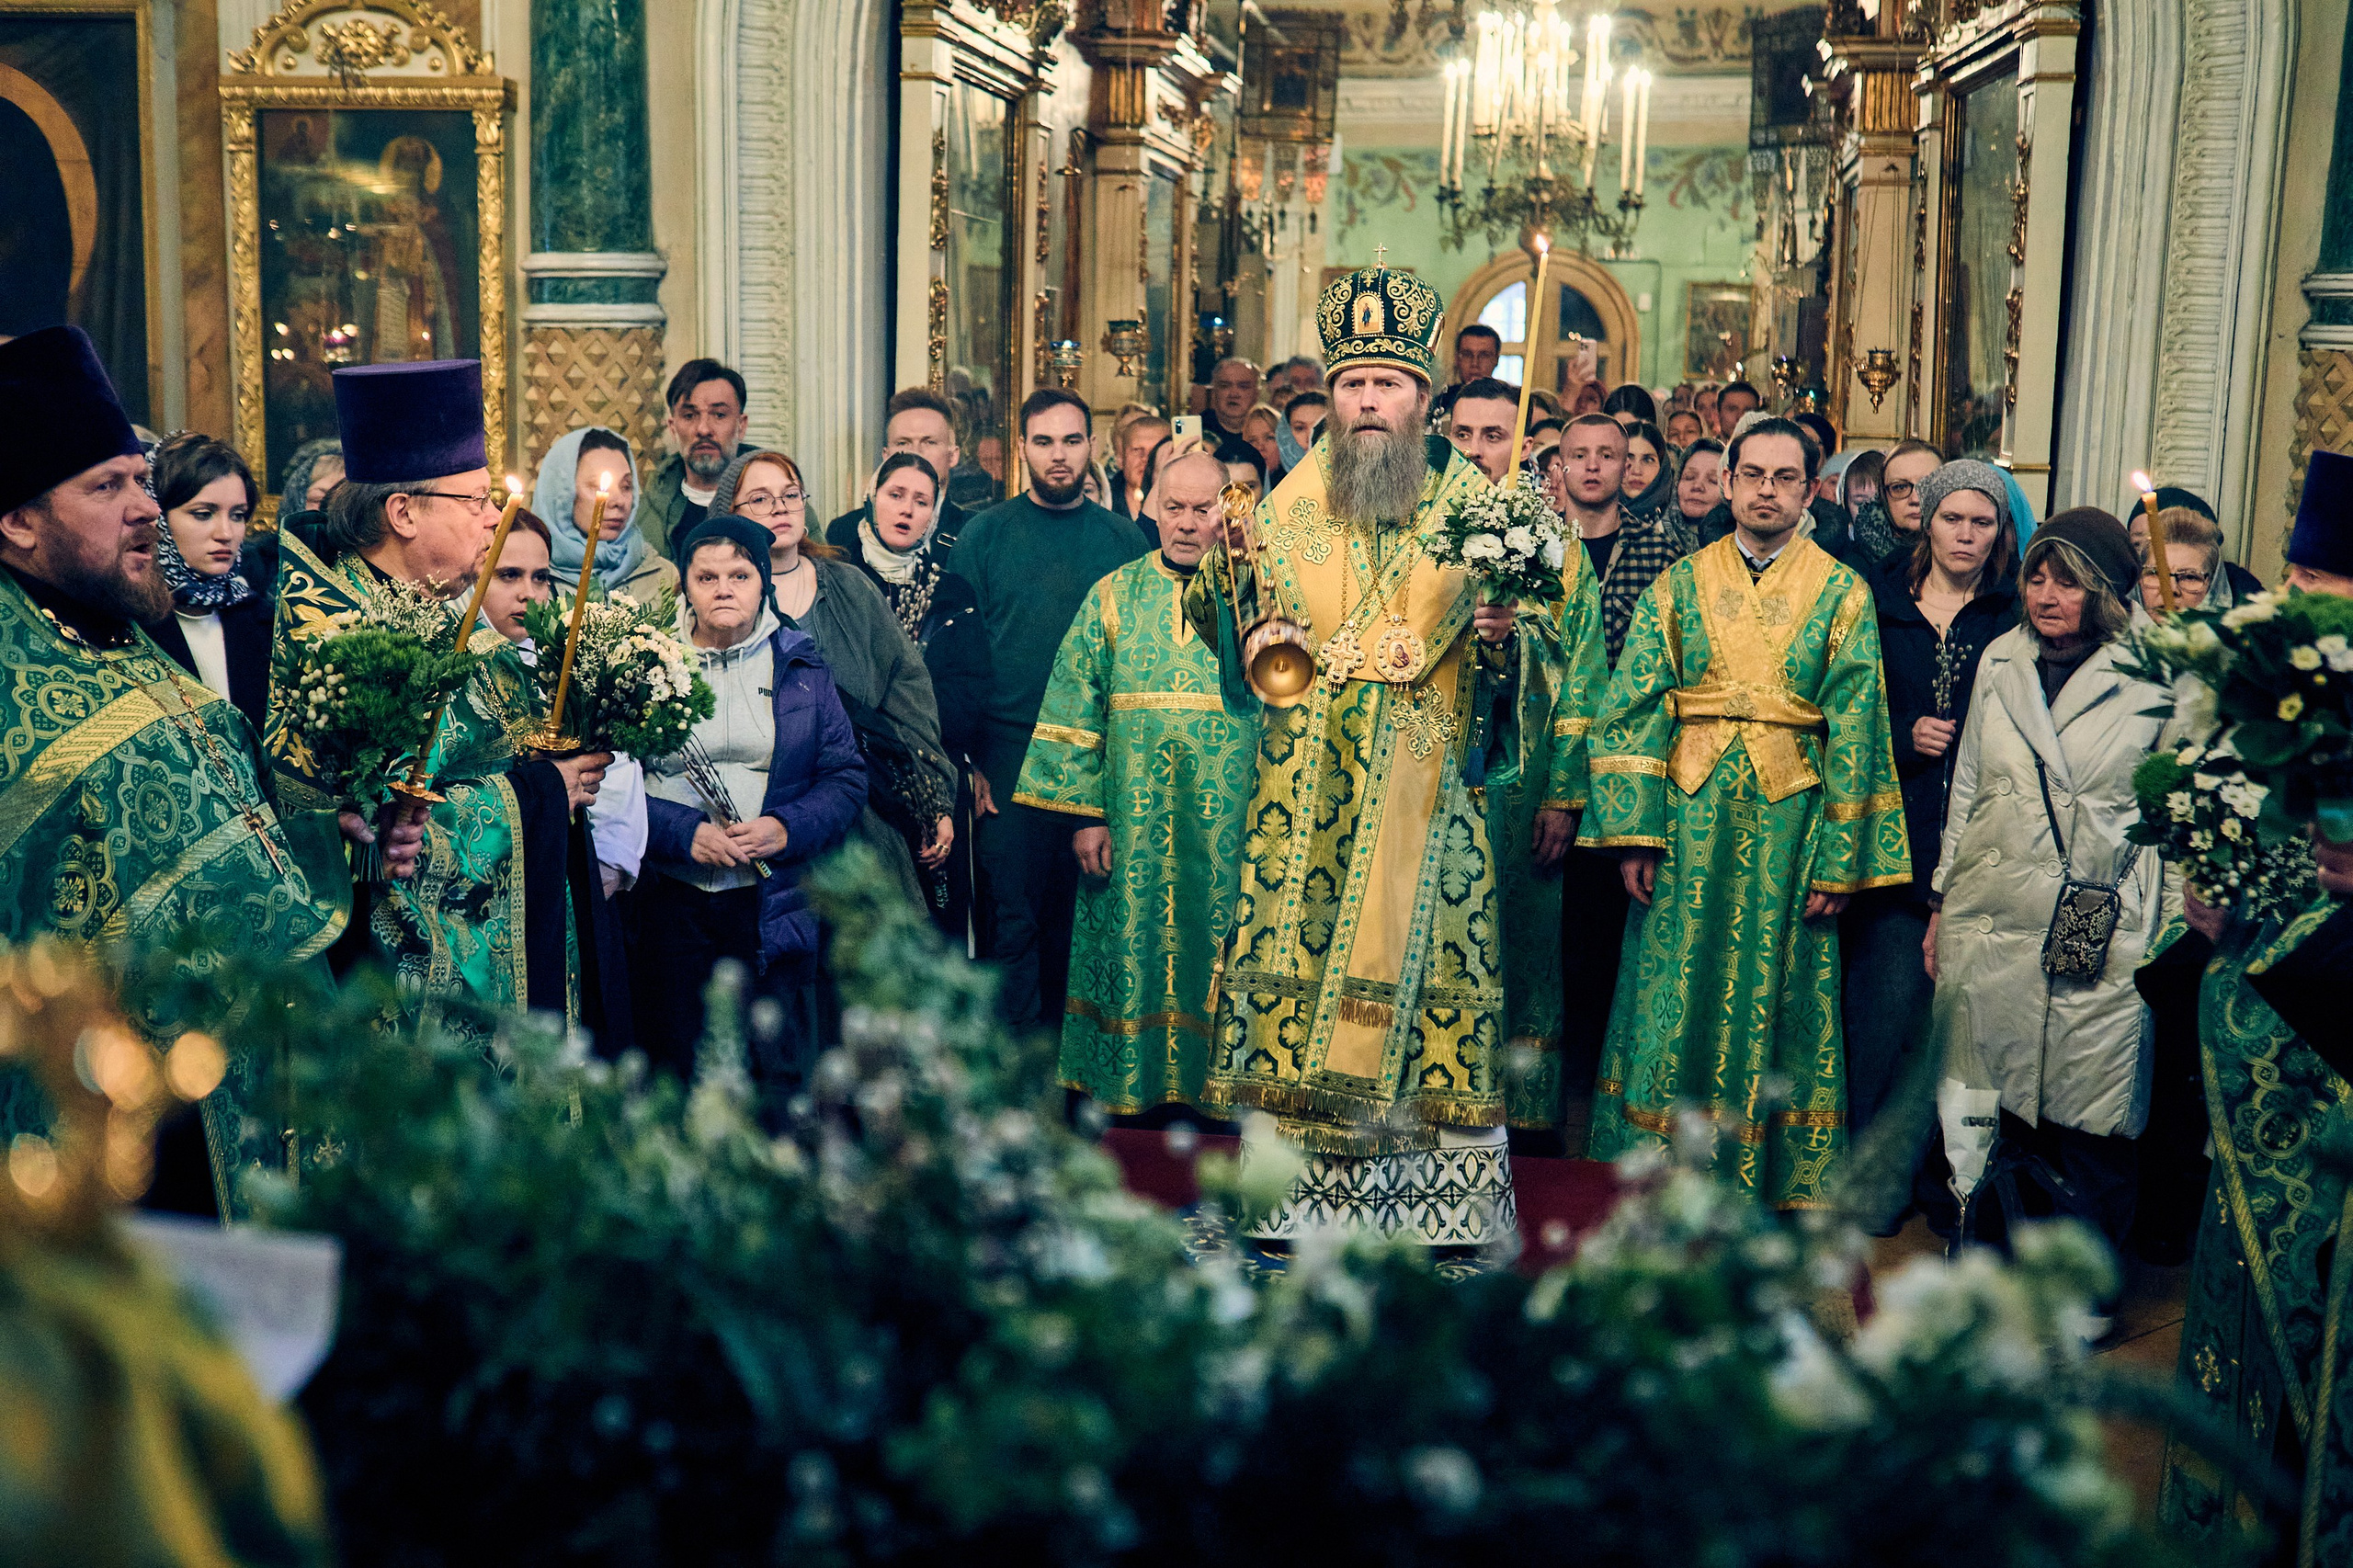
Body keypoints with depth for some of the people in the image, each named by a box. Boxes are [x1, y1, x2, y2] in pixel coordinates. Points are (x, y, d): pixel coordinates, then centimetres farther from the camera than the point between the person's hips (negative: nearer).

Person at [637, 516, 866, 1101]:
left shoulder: (800, 666, 7)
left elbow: (846, 777, 4)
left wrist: (787, 828, -12)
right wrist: (686, 833, -16)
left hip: (774, 903, 1)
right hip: (671, 903, 0)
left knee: (780, 1085, 4)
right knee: (676, 1079, 8)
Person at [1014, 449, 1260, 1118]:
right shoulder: (1114, 596, 9)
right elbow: (1076, 710, 7)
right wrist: (1081, 811, 1)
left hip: (1229, 824, -1)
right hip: (1130, 829, 1)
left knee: (1220, 948, 0)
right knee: (1130, 940, 5)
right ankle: (1122, 1085, 16)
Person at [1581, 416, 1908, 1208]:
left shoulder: (1843, 593, 3)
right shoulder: (1681, 583, 6)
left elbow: (1855, 731, 0)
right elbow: (1636, 708, 1)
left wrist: (1839, 861, -6)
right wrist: (1632, 831, -9)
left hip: (1790, 817, -1)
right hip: (1690, 817, 1)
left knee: (1772, 991, 4)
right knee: (1673, 985, 3)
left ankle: (1764, 1173, 17)